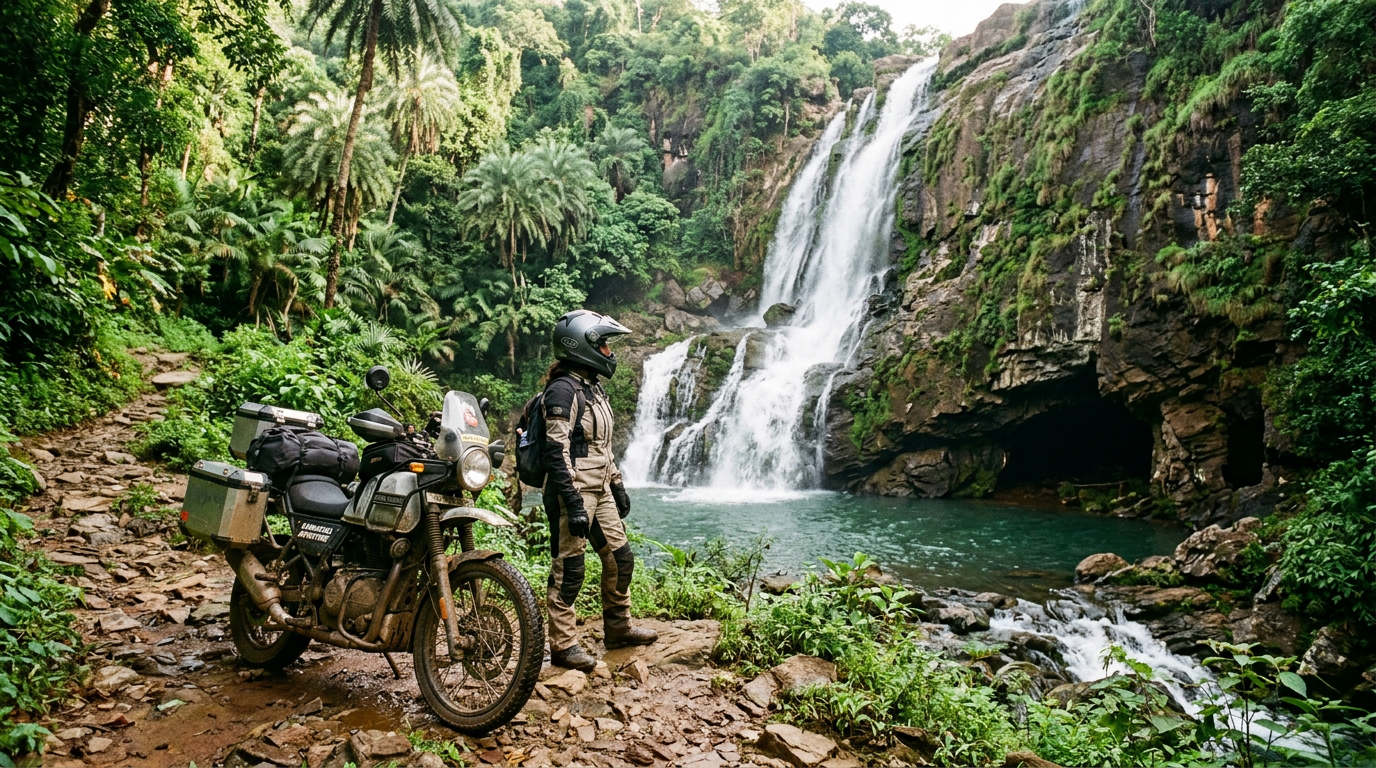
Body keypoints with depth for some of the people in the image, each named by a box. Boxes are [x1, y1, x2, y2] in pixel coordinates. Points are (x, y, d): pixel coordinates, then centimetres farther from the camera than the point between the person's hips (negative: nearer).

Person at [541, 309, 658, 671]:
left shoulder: (594, 388, 16)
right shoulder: (563, 389, -14)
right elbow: (557, 451, -20)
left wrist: (618, 485, 22)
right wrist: (574, 504, -24)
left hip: (600, 492, 10)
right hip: (574, 492, -10)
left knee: (620, 559, 14)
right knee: (568, 571, -2)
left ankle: (618, 628, 27)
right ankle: (563, 645, 7)